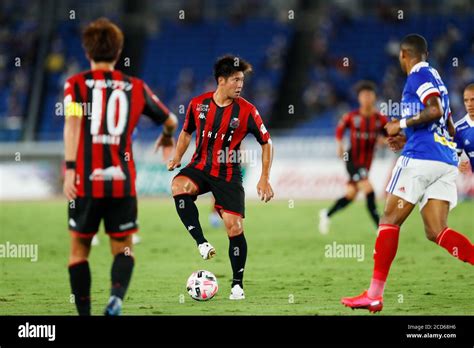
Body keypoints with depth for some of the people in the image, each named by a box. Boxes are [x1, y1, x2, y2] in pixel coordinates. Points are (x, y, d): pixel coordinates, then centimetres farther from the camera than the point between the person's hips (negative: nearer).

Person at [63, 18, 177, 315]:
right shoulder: (135, 87, 10)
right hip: (122, 181, 1)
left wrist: (70, 168, -21)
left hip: (85, 181, -1)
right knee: (123, 247, 10)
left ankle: (84, 313, 9)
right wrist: (168, 138, 46)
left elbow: (73, 122, -15)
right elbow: (170, 120, 23)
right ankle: (117, 294, -19)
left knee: (79, 247, 13)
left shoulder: (76, 84, 3)